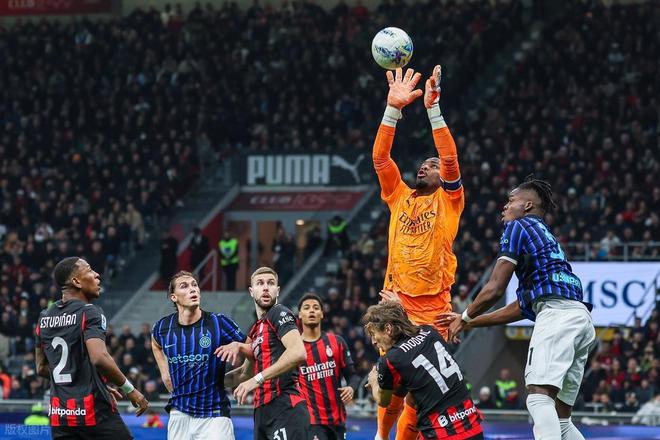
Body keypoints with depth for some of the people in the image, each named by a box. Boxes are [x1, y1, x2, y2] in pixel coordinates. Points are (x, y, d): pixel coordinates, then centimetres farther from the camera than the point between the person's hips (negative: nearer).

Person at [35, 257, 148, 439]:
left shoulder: (44, 317, 13)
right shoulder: (90, 313, -10)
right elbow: (99, 359, -24)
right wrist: (129, 390, -11)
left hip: (59, 414, 7)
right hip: (94, 411, -7)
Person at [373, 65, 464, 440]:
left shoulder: (448, 201, 7)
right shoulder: (399, 197, 14)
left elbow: (450, 158, -8)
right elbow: (380, 158, 4)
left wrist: (433, 107, -14)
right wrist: (393, 108, -6)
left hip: (433, 307, -2)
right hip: (396, 300, 2)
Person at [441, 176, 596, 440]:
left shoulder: (518, 227, 9)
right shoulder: (546, 237, 35)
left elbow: (495, 289, 2)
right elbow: (523, 307, 34)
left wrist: (464, 318, 19)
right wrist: (471, 322, 39)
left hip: (557, 312, -9)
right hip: (583, 318, 9)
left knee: (539, 398, -22)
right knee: (560, 418, 10)